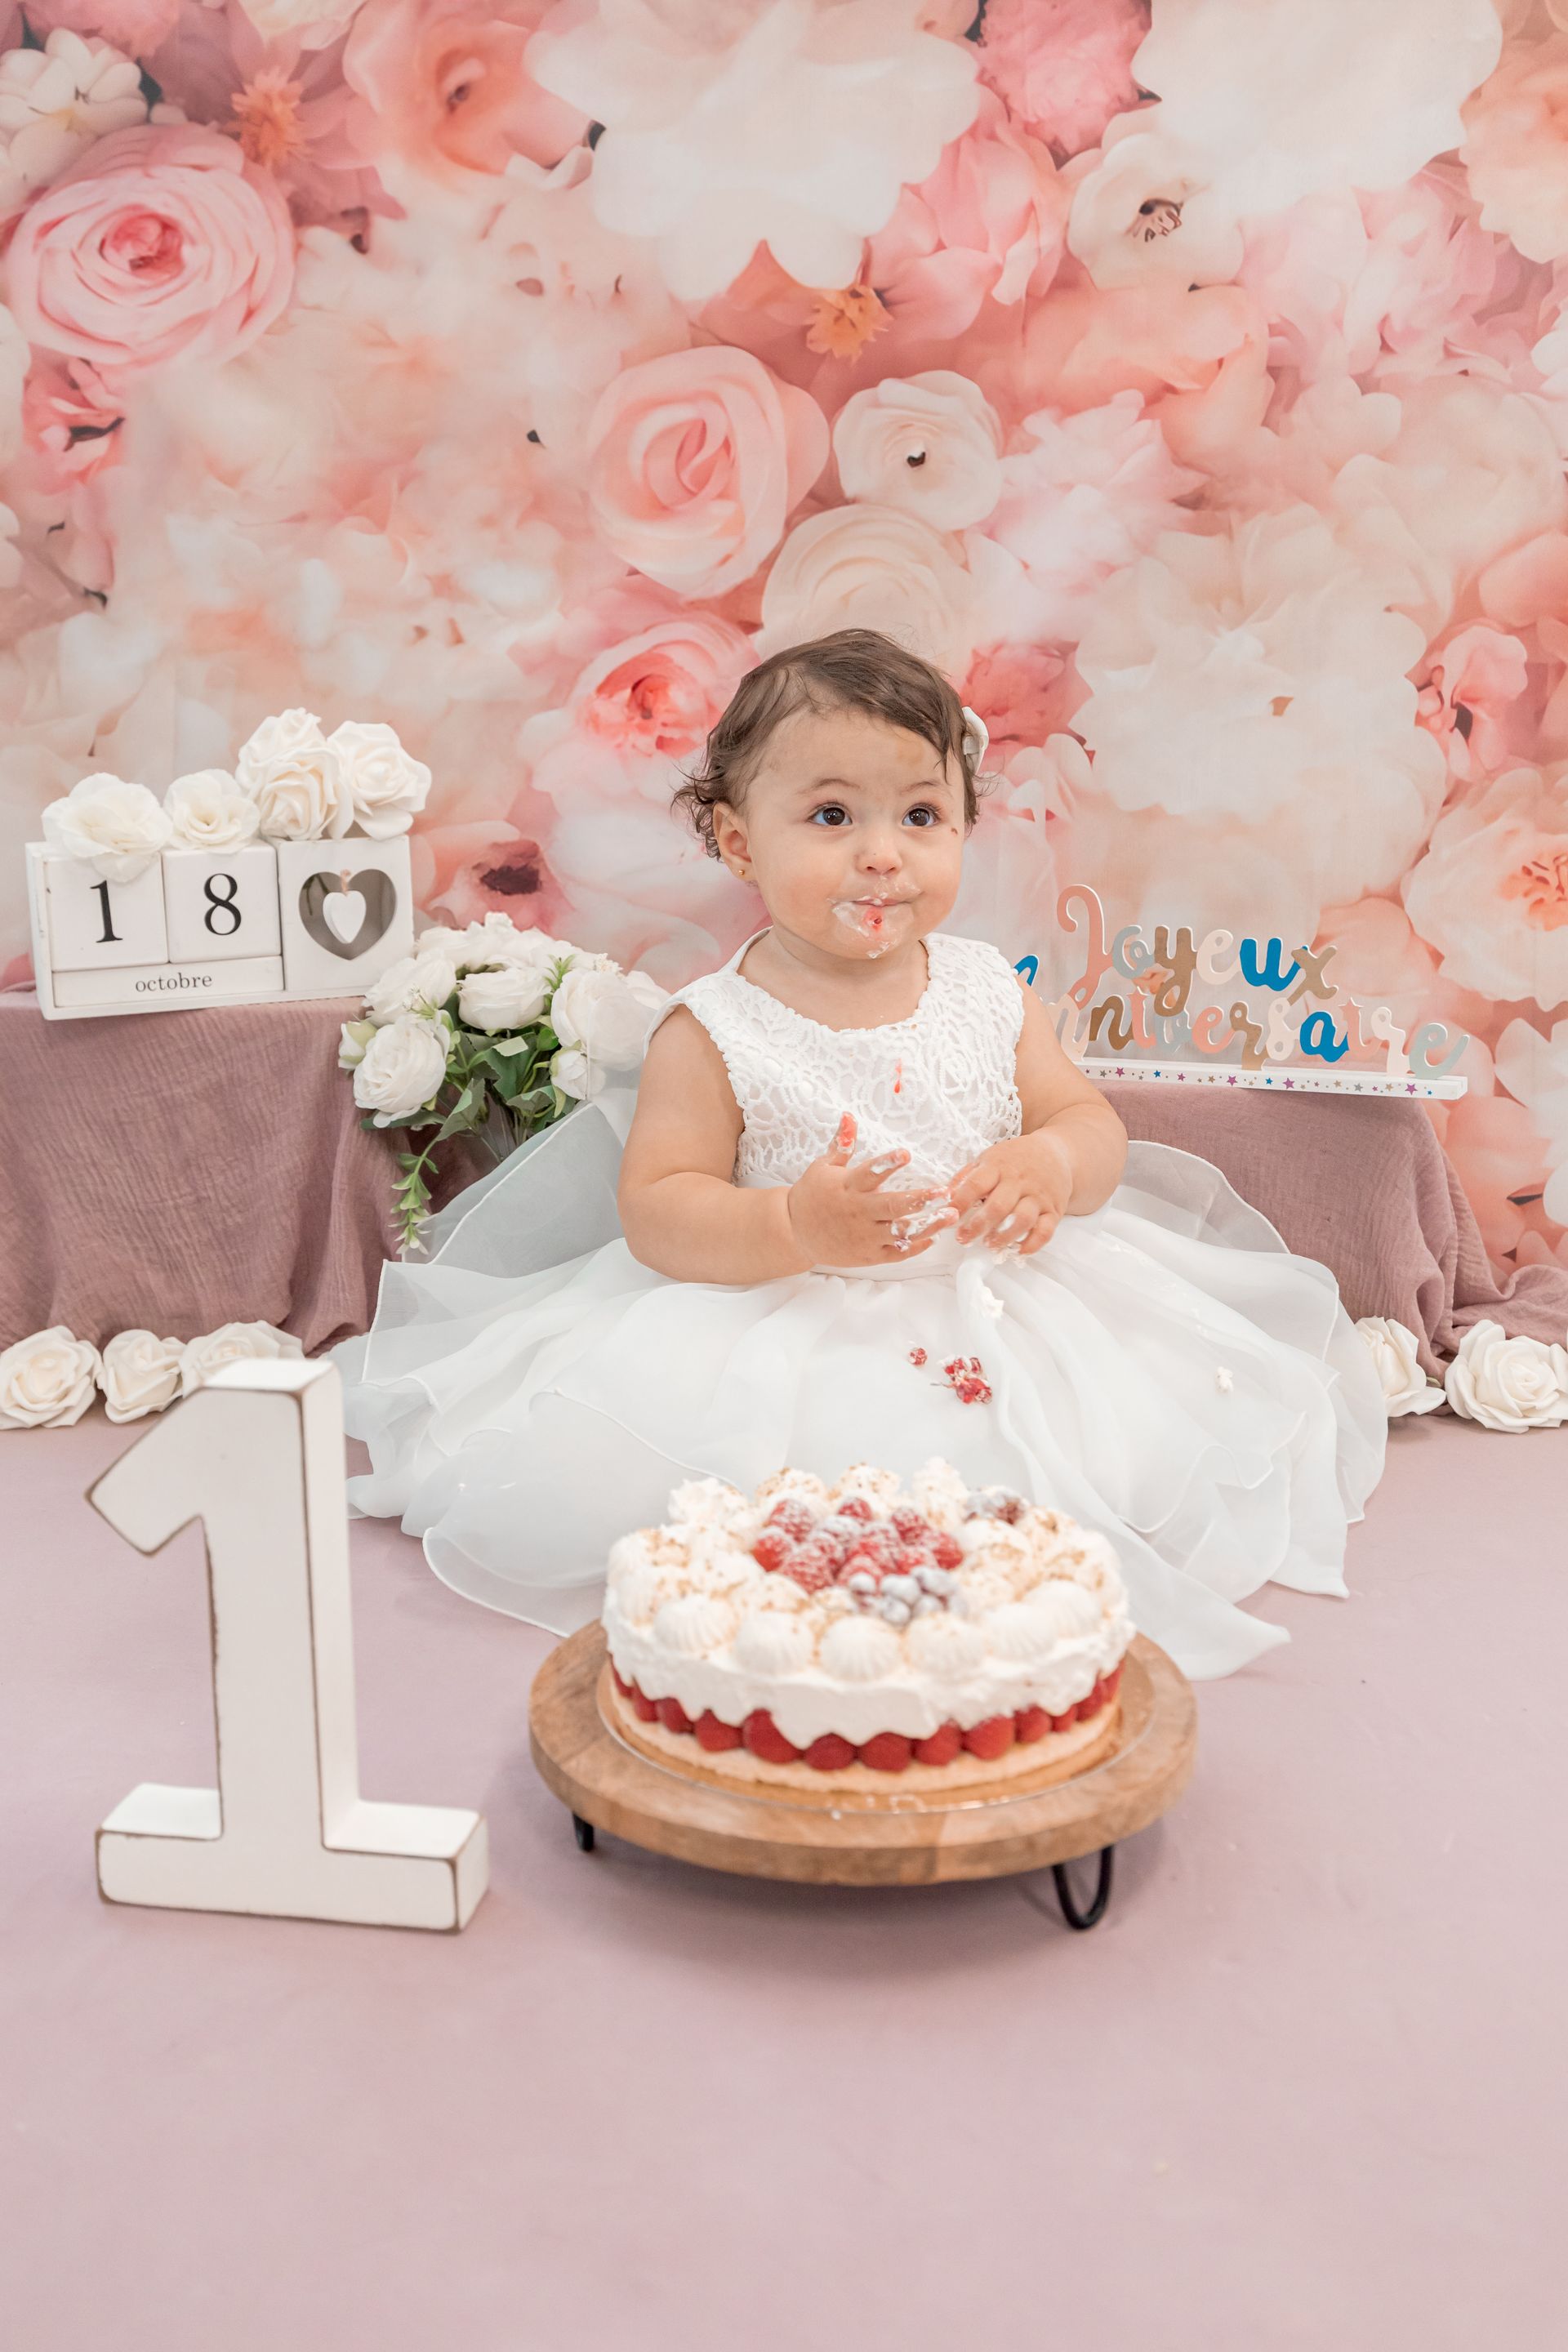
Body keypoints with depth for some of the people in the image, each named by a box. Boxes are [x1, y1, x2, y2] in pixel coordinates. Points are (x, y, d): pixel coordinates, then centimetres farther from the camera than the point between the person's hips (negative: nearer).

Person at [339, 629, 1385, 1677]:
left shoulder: (986, 991, 4)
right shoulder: (714, 1031, -9)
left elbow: (1092, 1124, 7)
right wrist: (793, 1228, -28)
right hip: (785, 1336, -3)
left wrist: (1050, 1168, -17)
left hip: (997, 1313, 3)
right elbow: (653, 1210, -11)